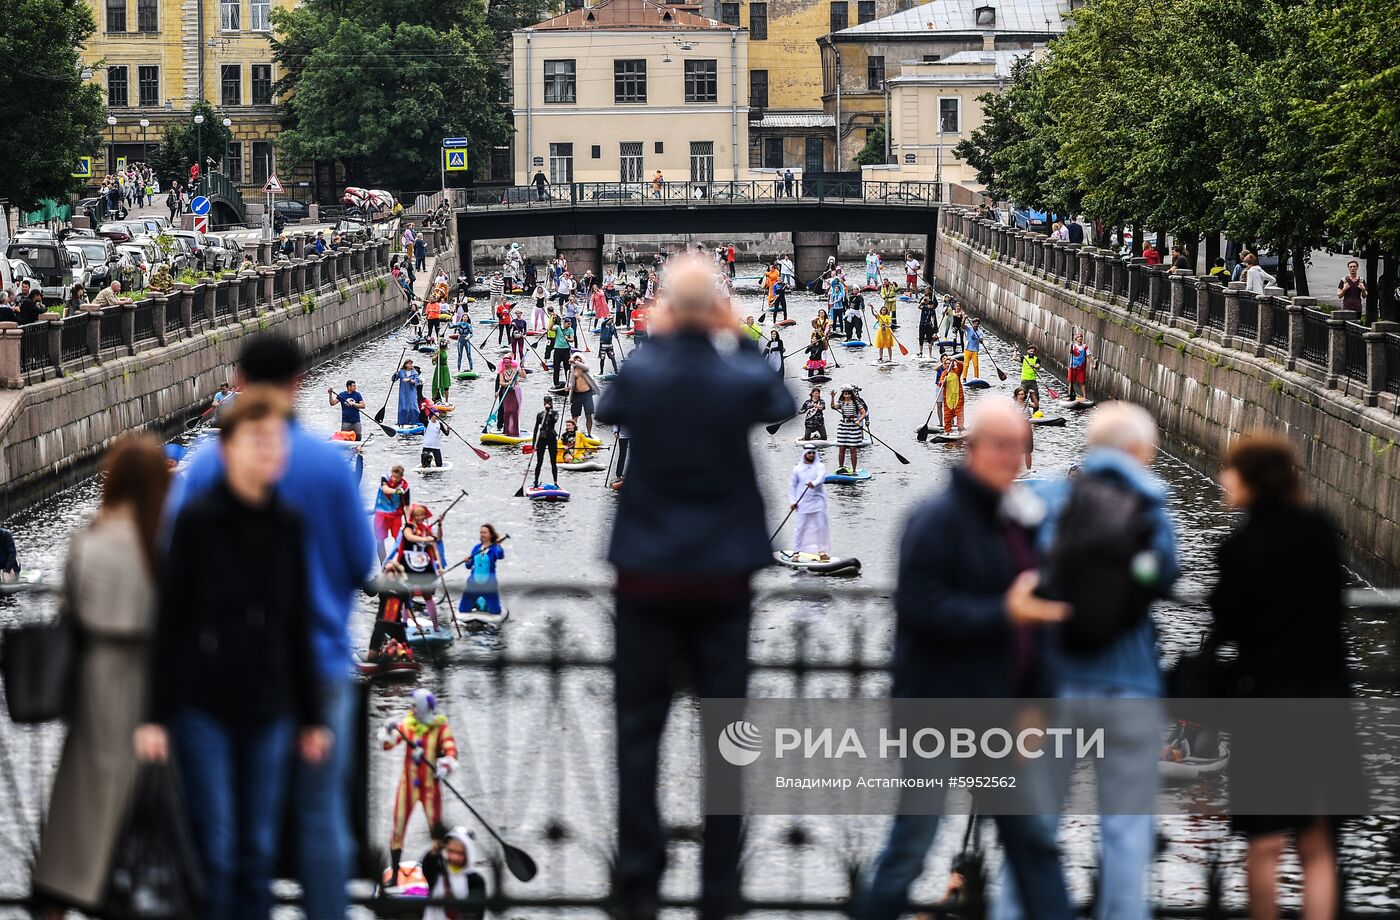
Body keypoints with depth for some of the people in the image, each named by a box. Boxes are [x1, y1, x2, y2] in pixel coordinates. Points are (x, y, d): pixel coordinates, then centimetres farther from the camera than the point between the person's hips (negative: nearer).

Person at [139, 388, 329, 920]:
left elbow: (297, 628, 12)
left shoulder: (288, 526, 6)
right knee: (215, 852, -5)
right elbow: (169, 621, -4)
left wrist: (311, 716, 12)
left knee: (259, 855, 6)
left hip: (267, 710, 4)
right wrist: (156, 716, -7)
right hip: (203, 705, -4)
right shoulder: (196, 519, -6)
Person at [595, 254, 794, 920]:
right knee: (725, 733, 6)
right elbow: (781, 406, 13)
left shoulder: (642, 372, -10)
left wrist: (655, 339, 14)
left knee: (639, 732, 8)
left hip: (647, 575, 0)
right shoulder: (743, 379, -9)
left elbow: (607, 410, 12)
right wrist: (741, 338, 13)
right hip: (722, 575, 0)